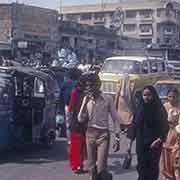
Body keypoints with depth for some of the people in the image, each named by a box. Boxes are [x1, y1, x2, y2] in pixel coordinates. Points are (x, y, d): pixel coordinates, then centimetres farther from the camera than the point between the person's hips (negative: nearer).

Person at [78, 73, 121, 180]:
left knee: (101, 168, -10)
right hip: (90, 134, 4)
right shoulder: (87, 99, 5)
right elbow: (81, 119, 1)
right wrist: (85, 103, -10)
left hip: (103, 134, -4)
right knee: (92, 167, 8)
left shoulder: (107, 99, -4)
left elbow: (115, 118, 0)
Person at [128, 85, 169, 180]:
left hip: (154, 144, -3)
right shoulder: (140, 108, 5)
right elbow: (134, 126, 8)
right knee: (141, 167, 6)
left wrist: (160, 139, -20)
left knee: (153, 168, 1)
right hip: (141, 144, 3)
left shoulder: (159, 109, -6)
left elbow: (164, 126, -6)